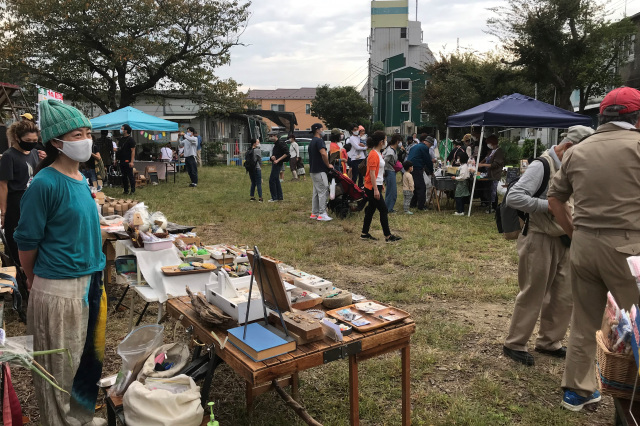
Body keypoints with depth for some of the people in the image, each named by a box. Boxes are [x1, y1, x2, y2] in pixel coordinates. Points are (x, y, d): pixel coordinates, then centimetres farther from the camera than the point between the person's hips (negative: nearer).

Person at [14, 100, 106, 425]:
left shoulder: (81, 179, 5)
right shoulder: (46, 183, -17)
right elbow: (27, 240, -11)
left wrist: (95, 278, 15)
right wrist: (33, 281, 3)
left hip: (89, 282, 7)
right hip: (59, 288, -7)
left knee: (88, 356, 20)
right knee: (60, 365, 10)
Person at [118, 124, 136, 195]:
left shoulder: (130, 139, -9)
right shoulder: (121, 139, 14)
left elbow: (133, 151, -13)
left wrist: (131, 161, -20)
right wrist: (117, 159, 16)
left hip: (128, 161, -8)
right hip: (122, 161, 8)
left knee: (130, 176, -3)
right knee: (124, 176, 11)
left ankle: (133, 190, 4)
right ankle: (126, 190, 17)